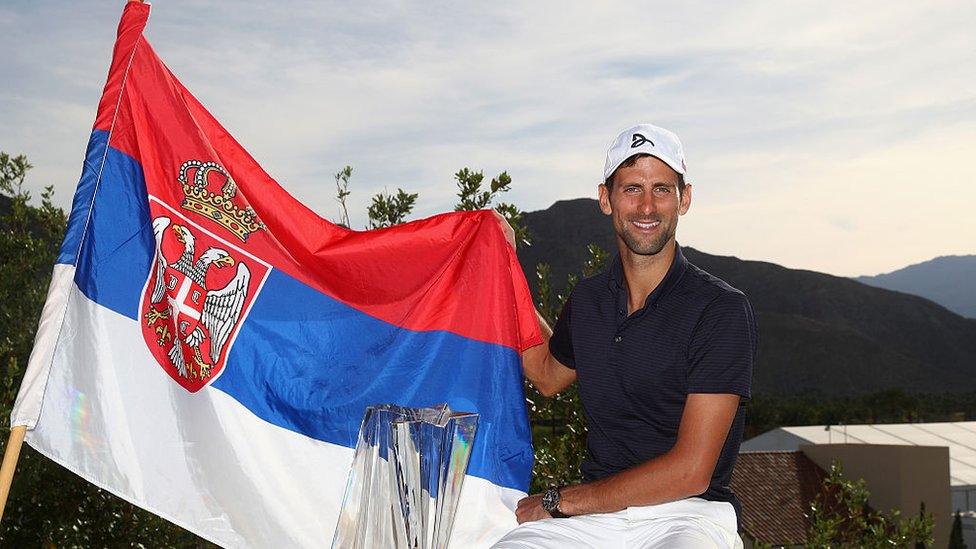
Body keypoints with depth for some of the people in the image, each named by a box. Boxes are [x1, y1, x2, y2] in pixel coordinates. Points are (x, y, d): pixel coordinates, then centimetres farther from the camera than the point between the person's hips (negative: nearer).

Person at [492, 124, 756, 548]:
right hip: (595, 514, 4)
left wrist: (560, 501, -8)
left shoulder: (722, 310, -9)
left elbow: (690, 471, -13)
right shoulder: (587, 299, 8)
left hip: (688, 513, -4)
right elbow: (547, 375, 31)